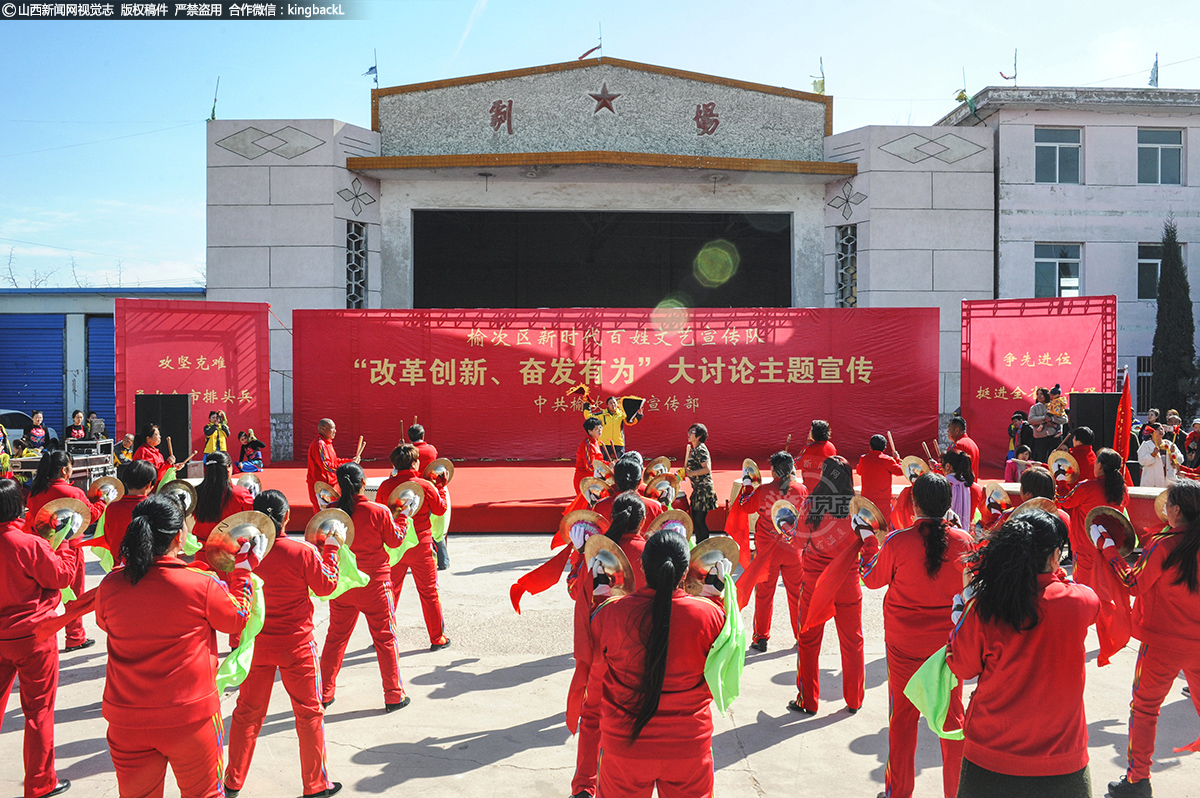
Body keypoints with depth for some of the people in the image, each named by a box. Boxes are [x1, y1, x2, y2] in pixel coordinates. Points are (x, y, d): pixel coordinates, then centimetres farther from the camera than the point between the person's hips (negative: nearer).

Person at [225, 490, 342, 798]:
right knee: (309, 713, 10)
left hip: (256, 645, 3)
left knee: (247, 712, 18)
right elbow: (326, 586, -5)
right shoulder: (302, 552, -18)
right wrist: (330, 550, 4)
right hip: (296, 645, -3)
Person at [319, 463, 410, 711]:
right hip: (374, 583, -3)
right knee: (385, 638, 8)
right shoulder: (379, 512, -16)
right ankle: (394, 696, 13)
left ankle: (324, 693, 27)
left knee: (335, 637, 18)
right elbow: (395, 541, -5)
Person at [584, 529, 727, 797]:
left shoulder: (609, 613, -18)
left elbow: (590, 655, 3)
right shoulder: (709, 614, -17)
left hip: (625, 747, 0)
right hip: (689, 749, 1)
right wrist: (715, 594, 8)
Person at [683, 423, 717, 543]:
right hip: (698, 489, 10)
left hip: (704, 488, -10)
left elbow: (707, 469, -24)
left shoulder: (700, 450, -15)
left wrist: (690, 473, -21)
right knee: (696, 519, 14)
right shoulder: (694, 449, 14)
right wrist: (686, 471, 10)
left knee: (699, 520, -7)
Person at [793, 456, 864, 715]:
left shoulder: (810, 506, -14)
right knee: (852, 642, 16)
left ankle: (807, 701, 20)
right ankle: (854, 700, 27)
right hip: (848, 583, 2)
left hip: (815, 583, -1)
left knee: (809, 642, 11)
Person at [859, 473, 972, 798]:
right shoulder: (964, 541, -11)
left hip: (904, 643, -2)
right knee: (952, 715, 16)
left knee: (902, 717, 12)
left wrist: (868, 539, 12)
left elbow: (872, 579, -1)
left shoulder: (897, 542, -18)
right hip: (949, 641, 2)